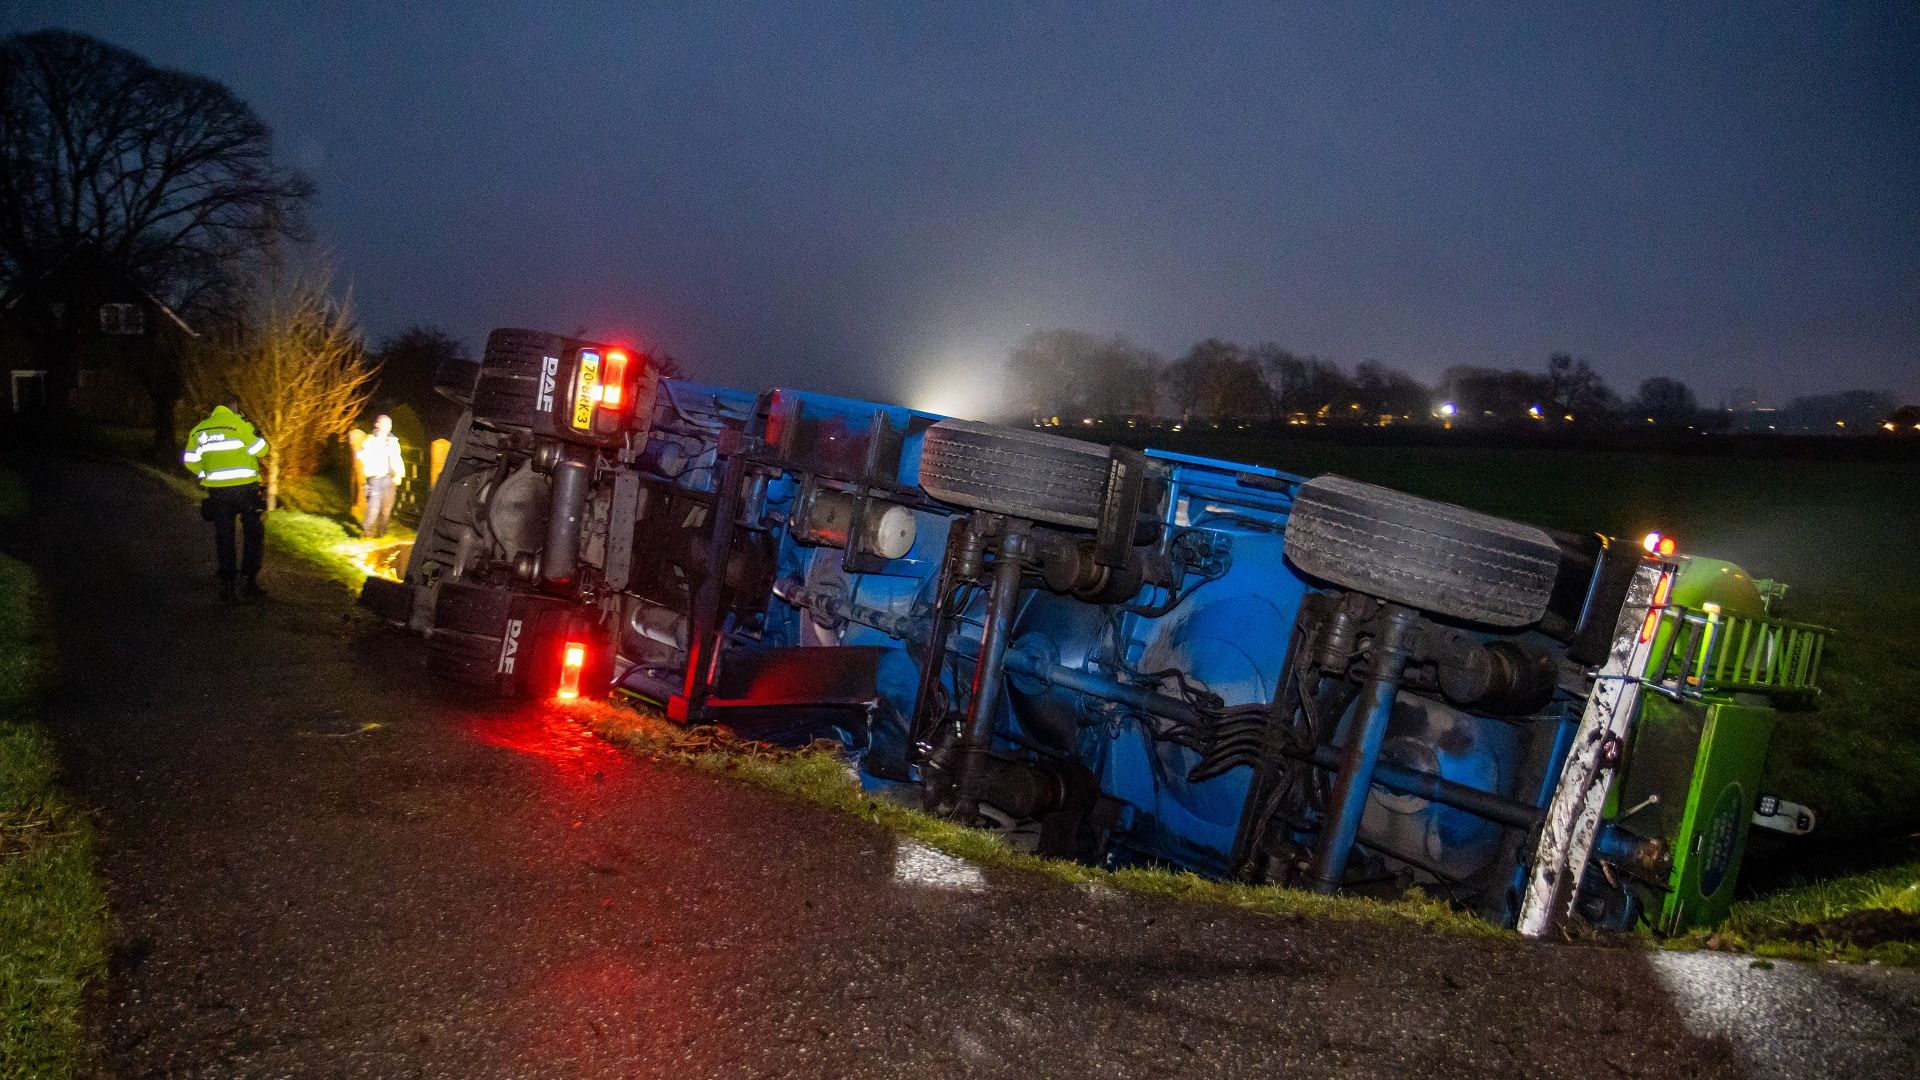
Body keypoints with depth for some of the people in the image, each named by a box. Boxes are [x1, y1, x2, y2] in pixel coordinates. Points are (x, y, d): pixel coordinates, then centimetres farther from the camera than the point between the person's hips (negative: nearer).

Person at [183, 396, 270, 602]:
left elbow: (191, 460, 11)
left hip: (217, 491, 4)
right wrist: (252, 428, 7)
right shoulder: (239, 424, -7)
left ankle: (227, 584, 8)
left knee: (223, 536, 10)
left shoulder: (199, 429, 10)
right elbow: (261, 449, -6)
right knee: (253, 534, 7)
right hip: (244, 488, -4)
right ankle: (248, 581, 1)